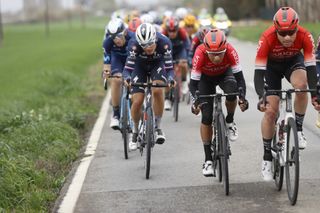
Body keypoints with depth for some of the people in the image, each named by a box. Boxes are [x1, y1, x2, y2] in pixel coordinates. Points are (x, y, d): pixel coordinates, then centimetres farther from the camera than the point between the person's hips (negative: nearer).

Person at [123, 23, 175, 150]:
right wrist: (127, 78, -54)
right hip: (140, 65, 0)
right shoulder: (134, 45, -35)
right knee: (137, 101, -11)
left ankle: (158, 127, -11)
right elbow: (128, 67, -33)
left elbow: (169, 67, -32)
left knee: (157, 91, -28)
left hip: (157, 64, 0)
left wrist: (170, 79, -52)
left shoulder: (164, 43, -35)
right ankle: (135, 131, 15)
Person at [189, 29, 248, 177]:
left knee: (232, 88, -35)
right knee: (207, 116, -9)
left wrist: (242, 97, -47)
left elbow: (239, 77, -32)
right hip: (206, 77, 0)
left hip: (224, 73, 0)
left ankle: (229, 122, -6)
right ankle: (208, 159, 2)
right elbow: (193, 83, -32)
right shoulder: (200, 54, -37)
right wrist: (195, 102, -48)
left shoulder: (230, 51, -35)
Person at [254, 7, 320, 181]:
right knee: (270, 111, -9)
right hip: (271, 64, -1)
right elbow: (259, 72, -36)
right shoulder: (267, 39, -36)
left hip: (293, 61, 1)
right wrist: (261, 97, -49)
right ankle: (267, 157, 5)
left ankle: (298, 129, -12)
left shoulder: (305, 36, -33)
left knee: (301, 85, -33)